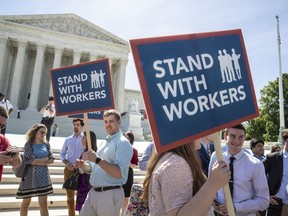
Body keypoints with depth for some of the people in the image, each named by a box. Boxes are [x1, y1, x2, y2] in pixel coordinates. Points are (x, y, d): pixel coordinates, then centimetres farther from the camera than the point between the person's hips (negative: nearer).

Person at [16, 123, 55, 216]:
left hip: (43, 175, 3)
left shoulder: (46, 144, 6)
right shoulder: (29, 144, -4)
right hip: (31, 176, -3)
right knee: (26, 202, 10)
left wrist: (38, 162, -12)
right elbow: (31, 161, -14)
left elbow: (52, 160, 1)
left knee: (43, 203, 3)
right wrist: (45, 159, -5)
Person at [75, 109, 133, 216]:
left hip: (110, 194, -7)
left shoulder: (123, 143, -13)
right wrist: (83, 165, 0)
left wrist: (97, 159, -28)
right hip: (93, 192, 8)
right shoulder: (104, 143, 14)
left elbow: (119, 173, -24)